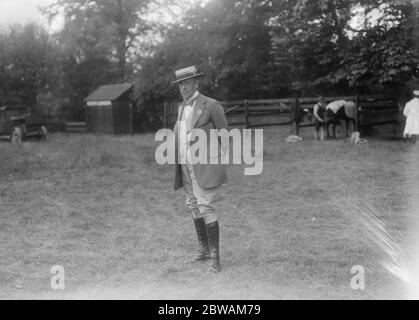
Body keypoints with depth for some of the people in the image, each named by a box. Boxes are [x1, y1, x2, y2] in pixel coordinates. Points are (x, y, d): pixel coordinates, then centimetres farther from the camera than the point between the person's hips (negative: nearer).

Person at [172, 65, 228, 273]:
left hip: (205, 167, -8)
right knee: (194, 208, 13)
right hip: (186, 168, 8)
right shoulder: (182, 108, 13)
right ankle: (204, 249, 26)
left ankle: (215, 257, -6)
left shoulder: (211, 106, -9)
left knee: (206, 209, -11)